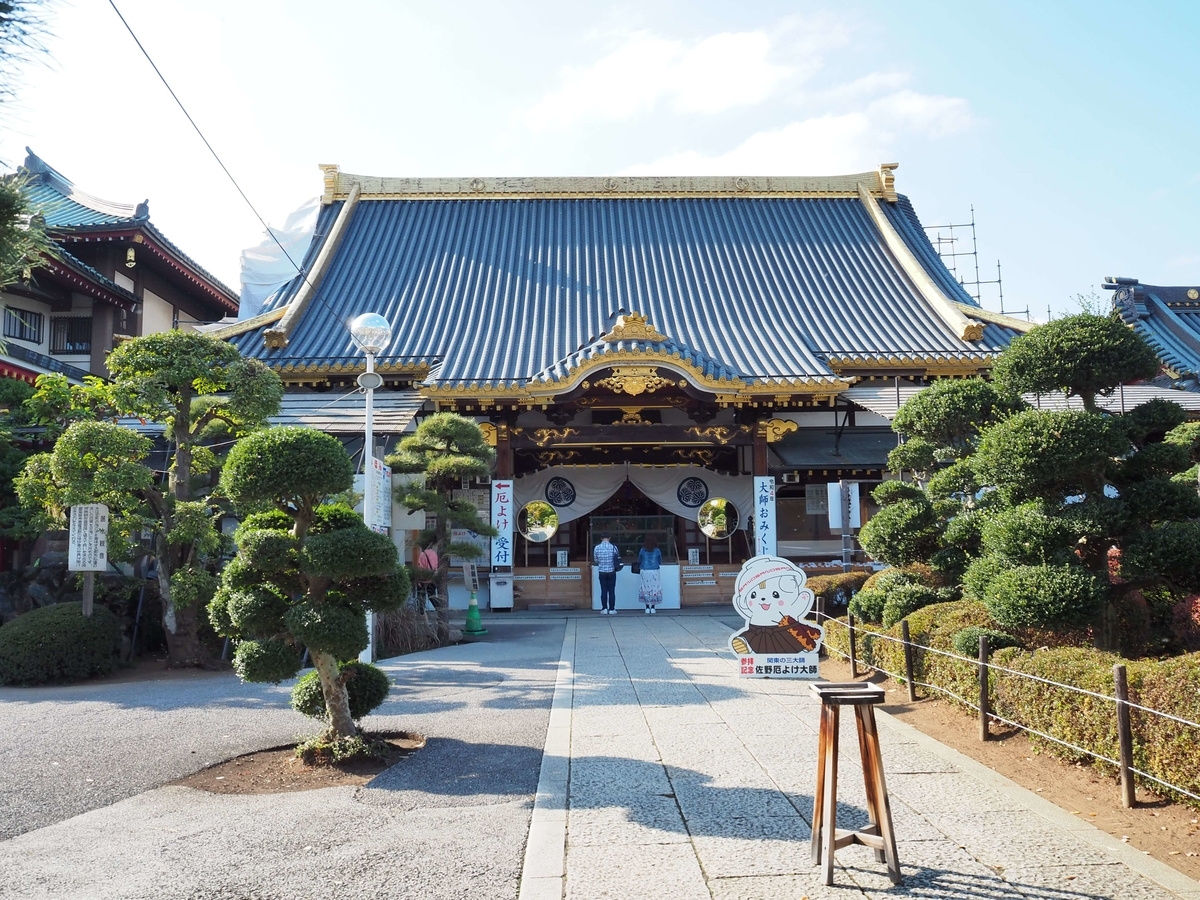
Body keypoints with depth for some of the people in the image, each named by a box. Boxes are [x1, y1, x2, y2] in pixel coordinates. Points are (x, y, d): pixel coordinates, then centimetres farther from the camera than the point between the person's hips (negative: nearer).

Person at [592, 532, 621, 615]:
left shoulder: (597, 547, -5)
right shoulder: (613, 547, -9)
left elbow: (595, 560, 5)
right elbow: (618, 559, 0)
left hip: (602, 572, 1)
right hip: (611, 571, -1)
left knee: (604, 591, 7)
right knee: (612, 591, 5)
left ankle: (604, 609, 6)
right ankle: (611, 609, 6)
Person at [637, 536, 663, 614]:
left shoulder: (642, 550, 0)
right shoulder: (657, 551, 1)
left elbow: (638, 561, 12)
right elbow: (660, 562, 11)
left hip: (645, 572, 0)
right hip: (655, 572, 0)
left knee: (645, 590, 6)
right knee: (655, 590, 6)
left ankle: (647, 608, 4)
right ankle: (653, 608, 5)